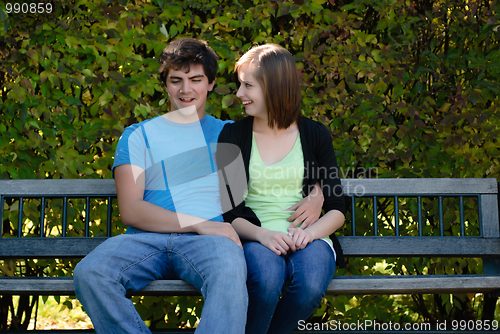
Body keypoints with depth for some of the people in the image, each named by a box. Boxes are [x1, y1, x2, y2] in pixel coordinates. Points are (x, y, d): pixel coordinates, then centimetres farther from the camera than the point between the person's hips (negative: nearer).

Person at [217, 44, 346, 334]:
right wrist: (261, 234, -18)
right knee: (267, 280, -35)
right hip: (255, 237, -1)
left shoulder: (315, 134, 9)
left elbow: (337, 209, 7)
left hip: (307, 237, 1)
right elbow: (227, 210, 2)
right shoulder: (233, 135, 8)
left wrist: (310, 232, -15)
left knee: (311, 285, -33)